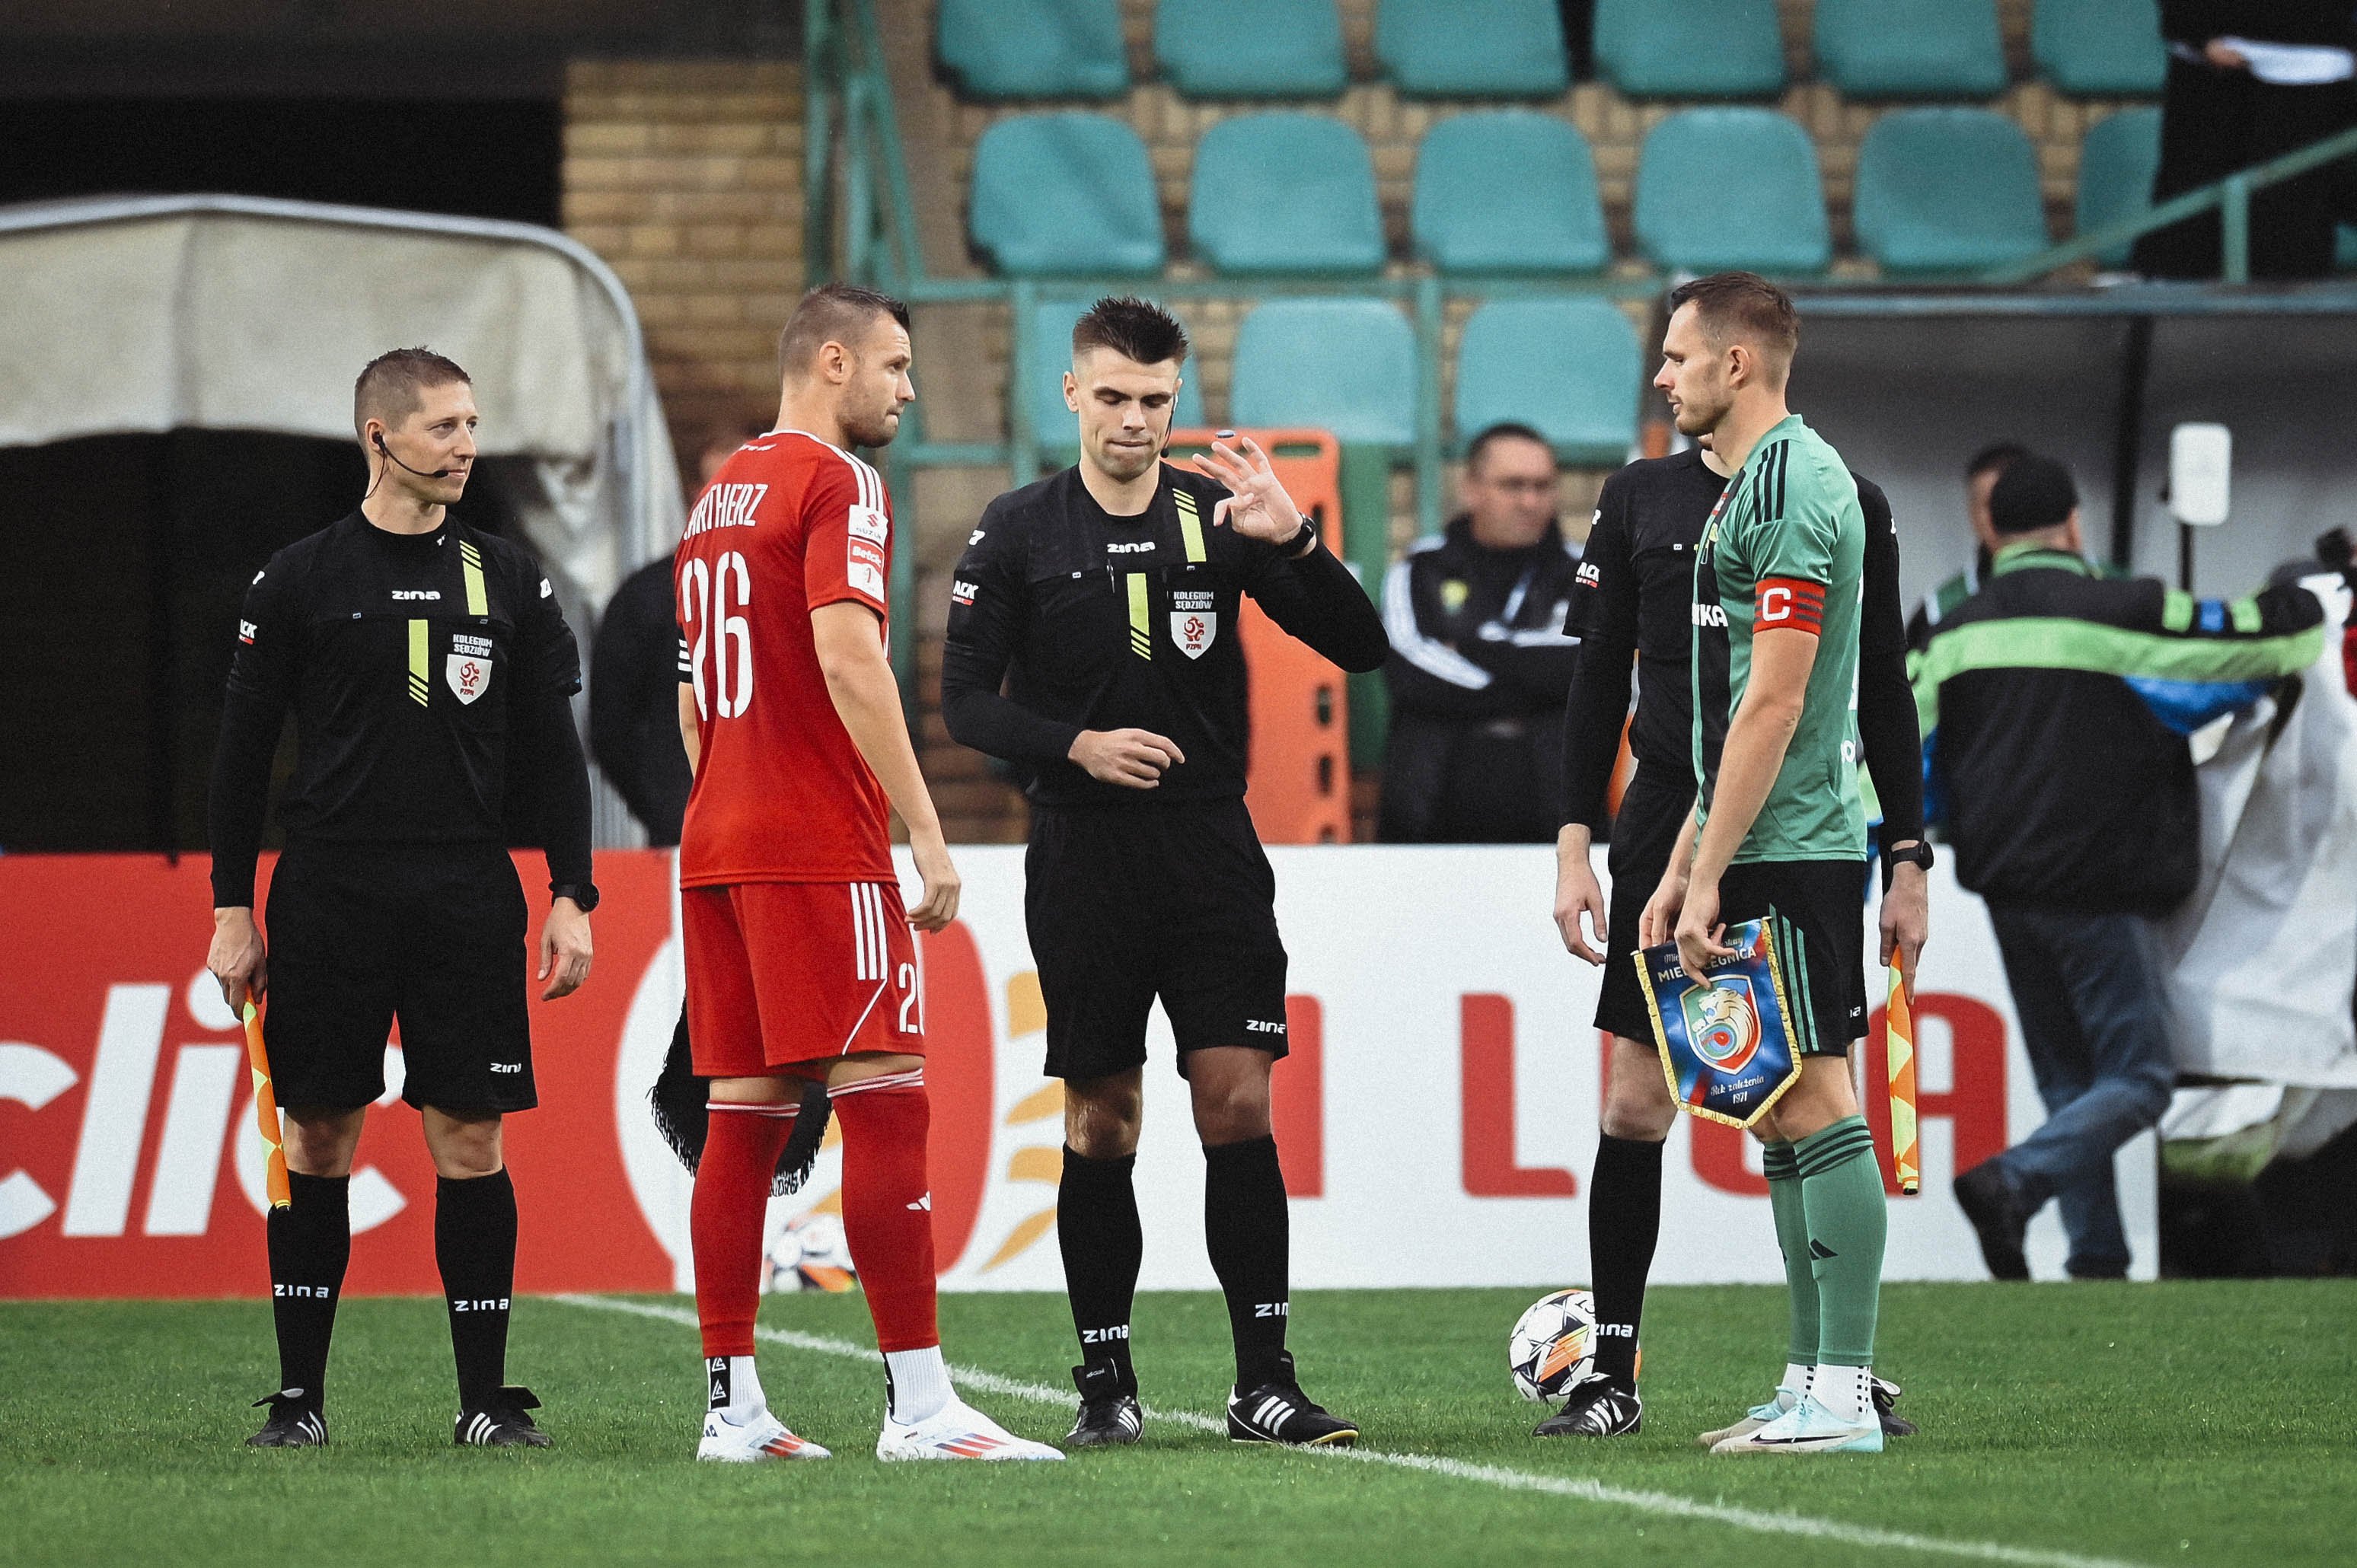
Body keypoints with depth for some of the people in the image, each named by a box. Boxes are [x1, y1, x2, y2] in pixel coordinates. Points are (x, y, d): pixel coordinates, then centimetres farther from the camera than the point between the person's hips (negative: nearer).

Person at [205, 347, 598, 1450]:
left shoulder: (509, 581, 9)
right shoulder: (299, 581, 3)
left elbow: (552, 754, 10)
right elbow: (243, 752, 5)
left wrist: (571, 898, 2)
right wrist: (234, 911, 1)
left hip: (468, 901, 1)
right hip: (329, 895, -1)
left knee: (471, 1139, -3)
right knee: (319, 1140, 1)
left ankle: (486, 1399, 2)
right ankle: (300, 1396, 8)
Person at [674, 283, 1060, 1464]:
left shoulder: (719, 494, 18)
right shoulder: (836, 485, -8)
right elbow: (847, 660, -19)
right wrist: (926, 829, -17)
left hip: (718, 843, 9)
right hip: (821, 851, -9)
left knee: (745, 1121, 8)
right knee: (885, 1109, -9)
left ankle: (731, 1406, 6)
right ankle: (919, 1404, -12)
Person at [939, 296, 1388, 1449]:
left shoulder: (1218, 518, 5)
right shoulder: (1020, 531, 3)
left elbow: (1357, 649, 2)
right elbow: (966, 698, 1)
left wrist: (1295, 544, -14)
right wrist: (1075, 746, -15)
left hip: (1210, 846, 1)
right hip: (1082, 853, -1)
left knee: (1237, 1100, -7)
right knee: (1101, 1120, 3)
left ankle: (1264, 1383, -4)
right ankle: (1105, 1384, 11)